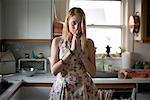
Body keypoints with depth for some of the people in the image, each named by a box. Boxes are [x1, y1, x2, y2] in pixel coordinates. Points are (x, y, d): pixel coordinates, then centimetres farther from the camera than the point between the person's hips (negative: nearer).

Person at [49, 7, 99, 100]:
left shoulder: (89, 43, -3)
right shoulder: (57, 41, -5)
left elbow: (93, 73, -7)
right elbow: (54, 71, -11)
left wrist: (80, 52, -17)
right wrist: (71, 51, -17)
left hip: (84, 88, 1)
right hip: (63, 88, 0)